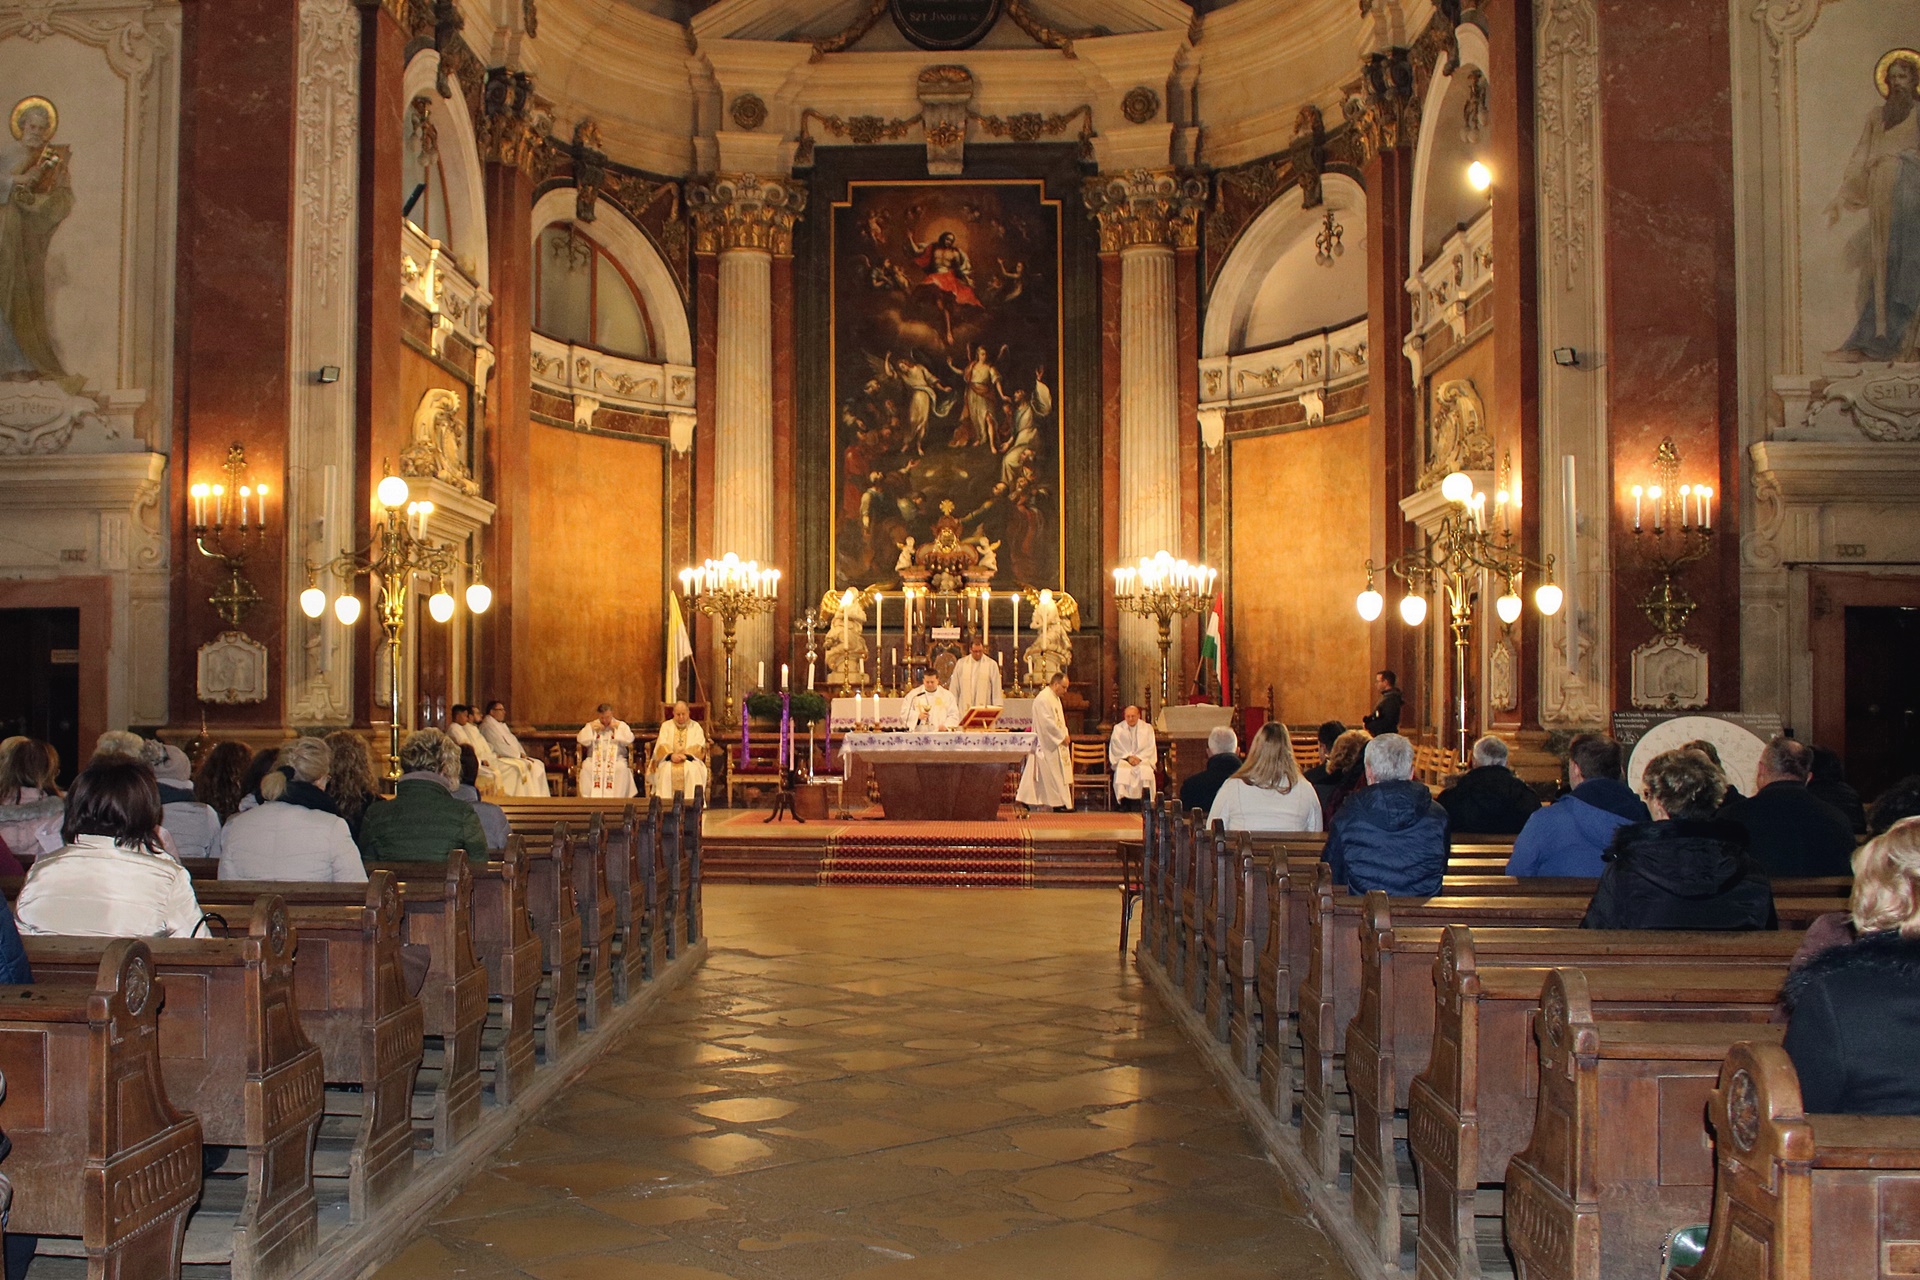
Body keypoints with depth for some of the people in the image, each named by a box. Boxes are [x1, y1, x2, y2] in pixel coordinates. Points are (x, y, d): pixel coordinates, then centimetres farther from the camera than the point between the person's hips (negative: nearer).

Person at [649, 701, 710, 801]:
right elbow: (661, 745, 1)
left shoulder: (696, 726, 11)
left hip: (690, 760, -1)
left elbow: (699, 747, -2)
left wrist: (685, 755, -20)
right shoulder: (666, 726, 14)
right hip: (669, 760, 1)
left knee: (692, 770, -35)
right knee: (666, 769, -33)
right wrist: (671, 755, -20)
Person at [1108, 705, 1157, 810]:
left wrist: (1139, 758, -13)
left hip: (1142, 759, 0)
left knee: (1145, 770, -34)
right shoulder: (1118, 728, 9)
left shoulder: (1147, 728, 9)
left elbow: (1150, 748, 3)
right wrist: (1128, 757, -12)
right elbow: (1116, 748, 3)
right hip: (1123, 759, 0)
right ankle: (1124, 804, -33)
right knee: (1122, 771, -34)